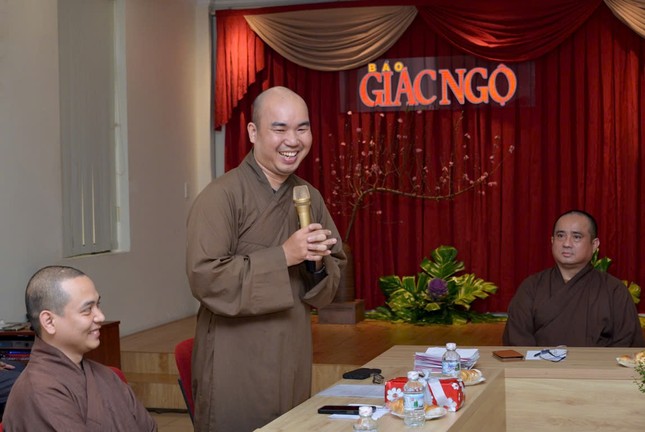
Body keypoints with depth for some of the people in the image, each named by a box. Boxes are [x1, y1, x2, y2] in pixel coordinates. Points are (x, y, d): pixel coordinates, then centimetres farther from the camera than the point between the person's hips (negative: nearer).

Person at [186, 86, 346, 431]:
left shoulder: (309, 197, 7)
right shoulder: (222, 196, -12)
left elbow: (335, 274, 14)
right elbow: (205, 278, -20)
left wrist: (318, 262, -9)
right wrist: (283, 256, -22)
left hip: (293, 365, 6)